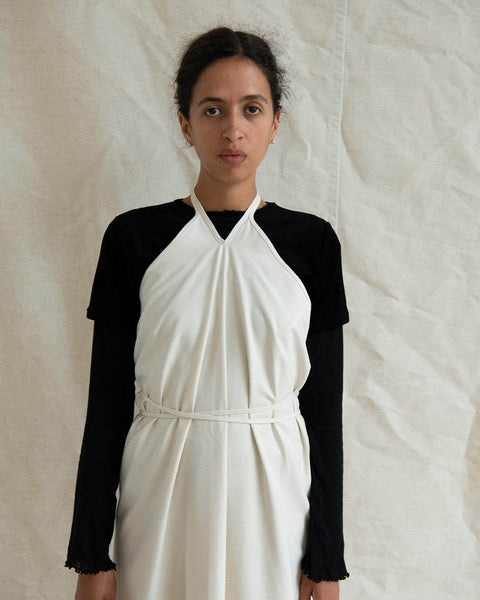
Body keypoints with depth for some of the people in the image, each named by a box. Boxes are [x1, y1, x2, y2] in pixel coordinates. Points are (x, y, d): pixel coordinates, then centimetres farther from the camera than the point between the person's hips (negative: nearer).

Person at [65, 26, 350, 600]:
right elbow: (108, 403, -1)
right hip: (163, 488, 0)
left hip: (275, 488, 1)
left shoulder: (312, 242, -2)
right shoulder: (133, 237, -4)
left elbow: (324, 408, 0)